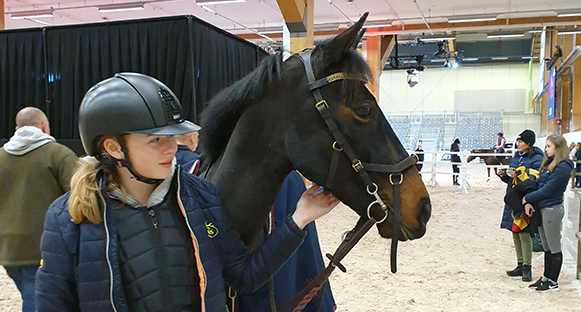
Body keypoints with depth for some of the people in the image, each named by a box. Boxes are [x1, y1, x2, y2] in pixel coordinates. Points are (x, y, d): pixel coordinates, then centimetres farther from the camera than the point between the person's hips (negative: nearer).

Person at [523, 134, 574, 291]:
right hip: (542, 209, 9)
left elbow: (547, 190, -18)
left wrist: (527, 198, -9)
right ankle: (546, 277, 28)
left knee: (554, 249, 4)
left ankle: (553, 282, 14)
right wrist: (529, 202, -3)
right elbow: (538, 184, 10)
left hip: (552, 210, -9)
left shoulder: (562, 167, -16)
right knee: (547, 247, 17)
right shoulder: (549, 164, 12)